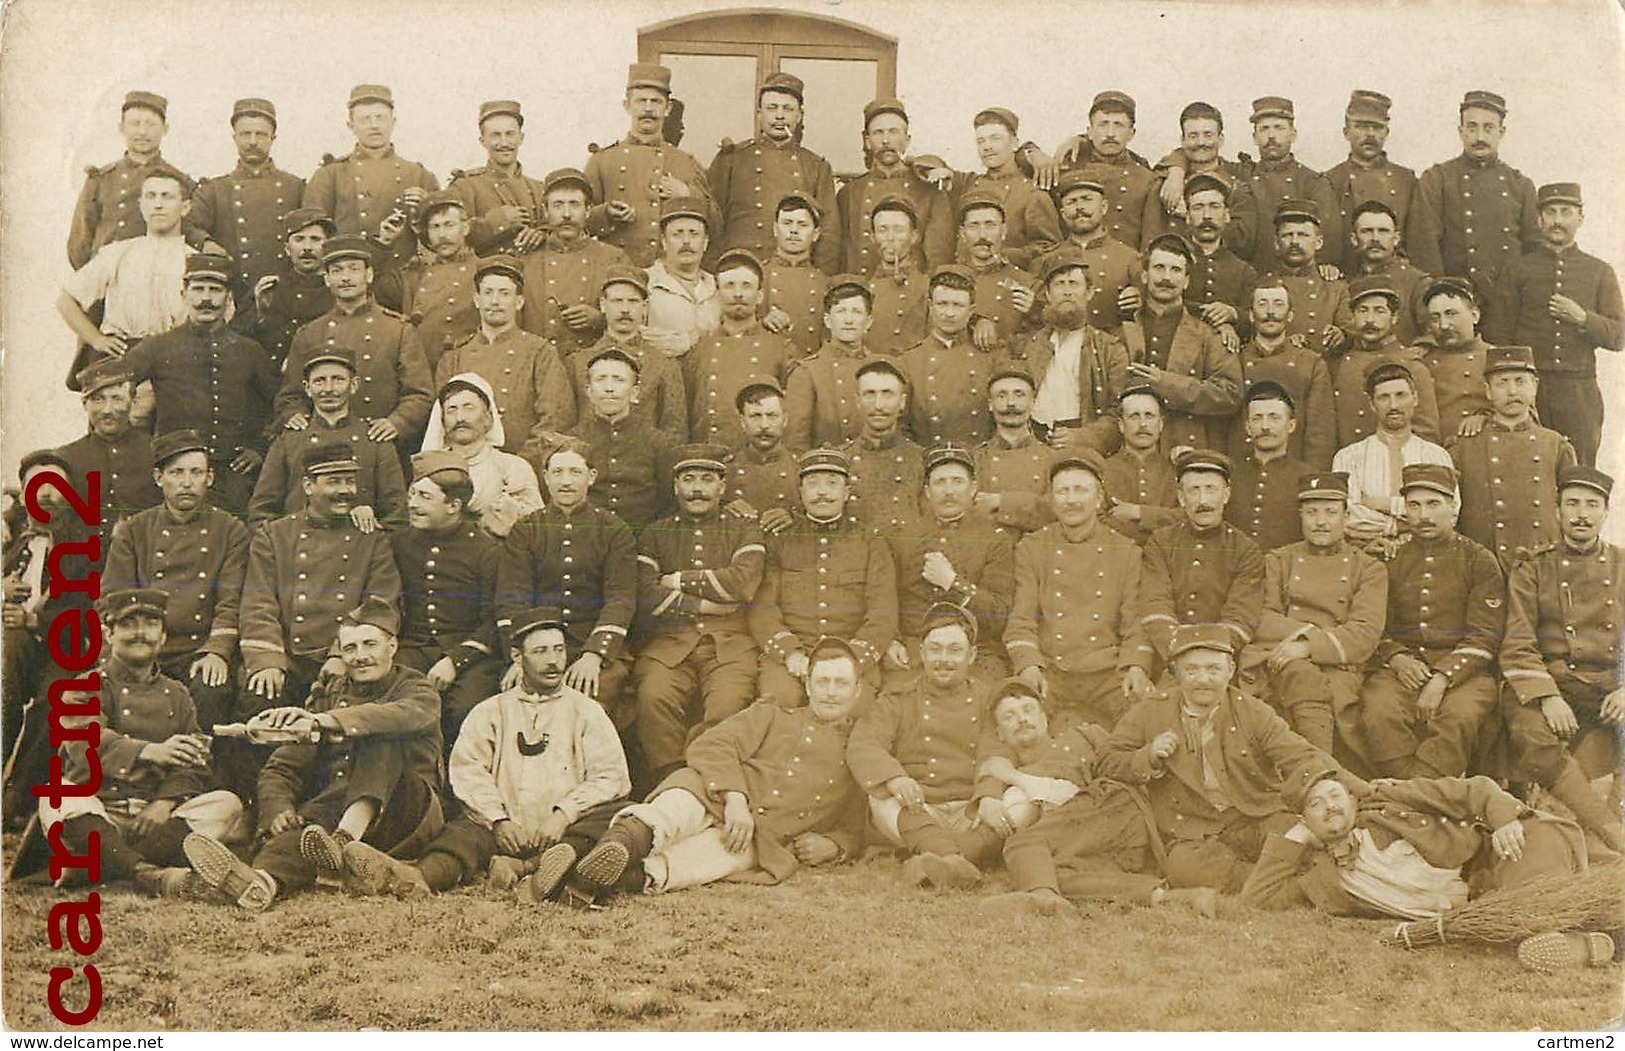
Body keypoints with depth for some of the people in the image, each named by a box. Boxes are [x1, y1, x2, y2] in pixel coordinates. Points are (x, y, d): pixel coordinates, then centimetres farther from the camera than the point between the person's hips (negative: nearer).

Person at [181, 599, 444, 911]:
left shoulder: (419, 692, 9)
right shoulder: (328, 700, 23)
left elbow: (402, 716, -18)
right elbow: (282, 768, 14)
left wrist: (321, 722, -32)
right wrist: (277, 810, -11)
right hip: (333, 811, 3)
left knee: (383, 739, -27)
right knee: (309, 815, -32)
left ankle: (344, 840, -46)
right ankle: (263, 880, -62)